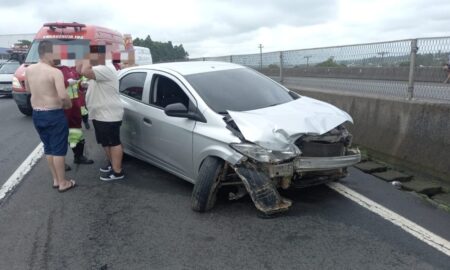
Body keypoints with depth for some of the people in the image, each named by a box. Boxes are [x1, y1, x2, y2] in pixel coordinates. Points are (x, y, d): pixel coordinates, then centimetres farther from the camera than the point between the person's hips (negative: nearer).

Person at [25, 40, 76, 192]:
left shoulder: (29, 70, 3)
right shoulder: (55, 72, -19)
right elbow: (63, 96, -27)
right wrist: (69, 104, -8)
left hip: (37, 114, 7)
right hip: (54, 115, -7)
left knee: (48, 148, 18)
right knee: (58, 149, 3)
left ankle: (55, 180, 28)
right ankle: (63, 183, 13)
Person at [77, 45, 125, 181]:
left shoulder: (106, 69, -21)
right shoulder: (97, 69, 15)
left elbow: (84, 72, -34)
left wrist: (87, 61, -15)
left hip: (109, 115, -11)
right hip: (100, 114, 11)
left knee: (114, 142, -3)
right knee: (105, 142, 20)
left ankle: (117, 171, 4)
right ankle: (112, 163, 34)